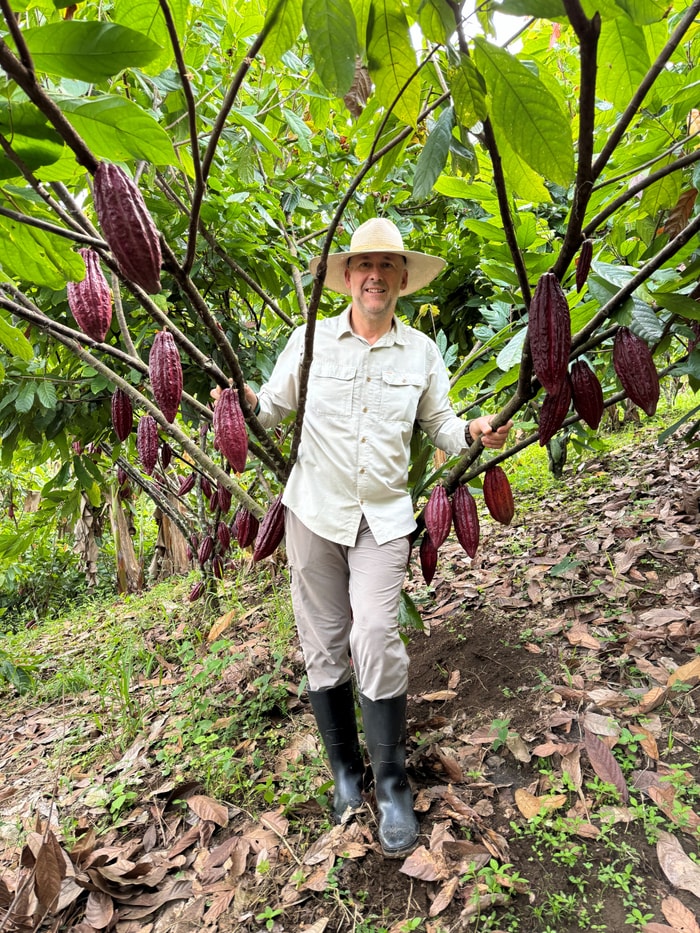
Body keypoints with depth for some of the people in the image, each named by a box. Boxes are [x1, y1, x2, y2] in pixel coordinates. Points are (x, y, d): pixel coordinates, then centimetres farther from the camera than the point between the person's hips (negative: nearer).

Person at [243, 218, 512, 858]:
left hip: (384, 517, 0)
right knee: (324, 643, 7)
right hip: (315, 512, 1)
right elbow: (275, 406, 9)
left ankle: (392, 783, 9)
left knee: (375, 639, -12)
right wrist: (247, 402, -14)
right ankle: (345, 769, 28)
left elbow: (440, 425, 11)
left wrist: (473, 434, -10)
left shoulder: (421, 351, 4)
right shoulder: (311, 339, 1)